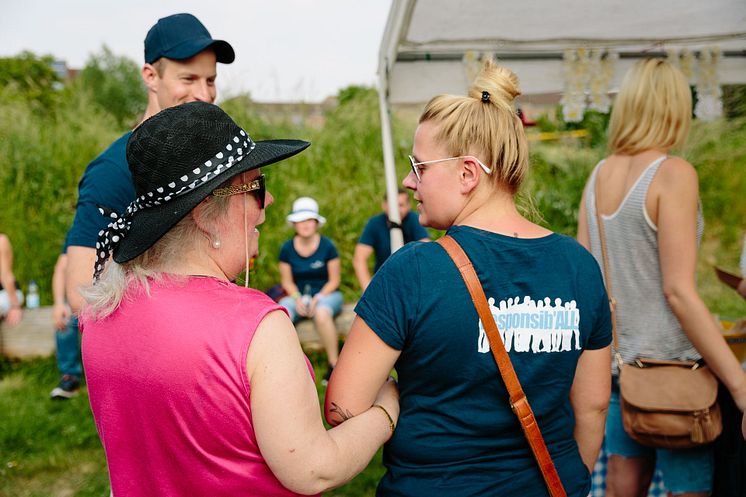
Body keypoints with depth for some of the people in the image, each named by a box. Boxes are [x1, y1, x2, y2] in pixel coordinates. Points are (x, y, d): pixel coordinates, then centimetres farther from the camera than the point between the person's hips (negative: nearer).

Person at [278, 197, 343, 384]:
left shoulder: (327, 246, -4)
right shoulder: (287, 248, 4)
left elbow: (334, 280, -1)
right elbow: (287, 281, 8)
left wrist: (318, 298, -14)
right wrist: (297, 298, -10)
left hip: (326, 294, -3)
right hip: (298, 296, 3)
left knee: (322, 313, -39)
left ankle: (334, 364, -26)